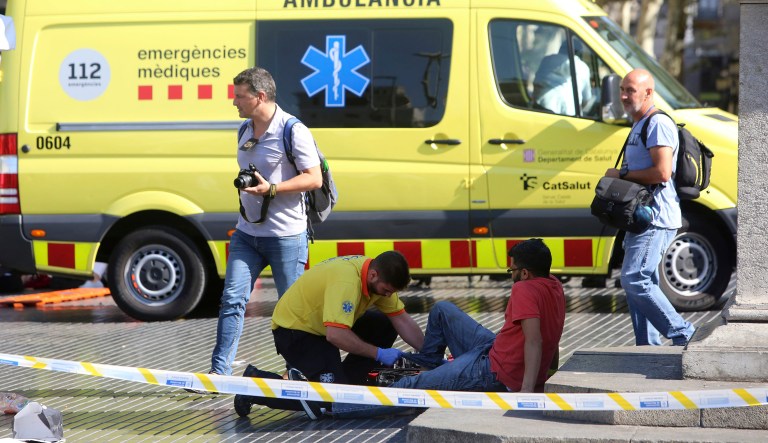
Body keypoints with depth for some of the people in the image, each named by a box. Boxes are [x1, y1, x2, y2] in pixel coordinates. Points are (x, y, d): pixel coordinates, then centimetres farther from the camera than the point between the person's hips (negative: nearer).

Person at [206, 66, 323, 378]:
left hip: (286, 235, -7)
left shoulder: (293, 131, -12)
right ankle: (219, 371, -6)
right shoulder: (245, 131, 13)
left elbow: (314, 179, -15)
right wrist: (243, 184, 10)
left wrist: (271, 189, -23)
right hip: (246, 233, 7)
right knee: (232, 299, -4)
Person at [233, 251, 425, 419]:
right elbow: (336, 335, -39)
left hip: (320, 324, 9)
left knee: (385, 325, -1)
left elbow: (402, 320, 2)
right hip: (294, 330, -9)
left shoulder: (379, 277, -5)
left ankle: (344, 382, 3)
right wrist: (378, 353, -29)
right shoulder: (346, 281, -33)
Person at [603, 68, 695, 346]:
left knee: (634, 279, -18)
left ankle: (682, 334, -12)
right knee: (640, 283, 9)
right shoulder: (638, 127, 22)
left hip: (656, 219, -11)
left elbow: (662, 172, -22)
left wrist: (622, 174, -12)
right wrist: (620, 177, 9)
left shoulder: (658, 124, -12)